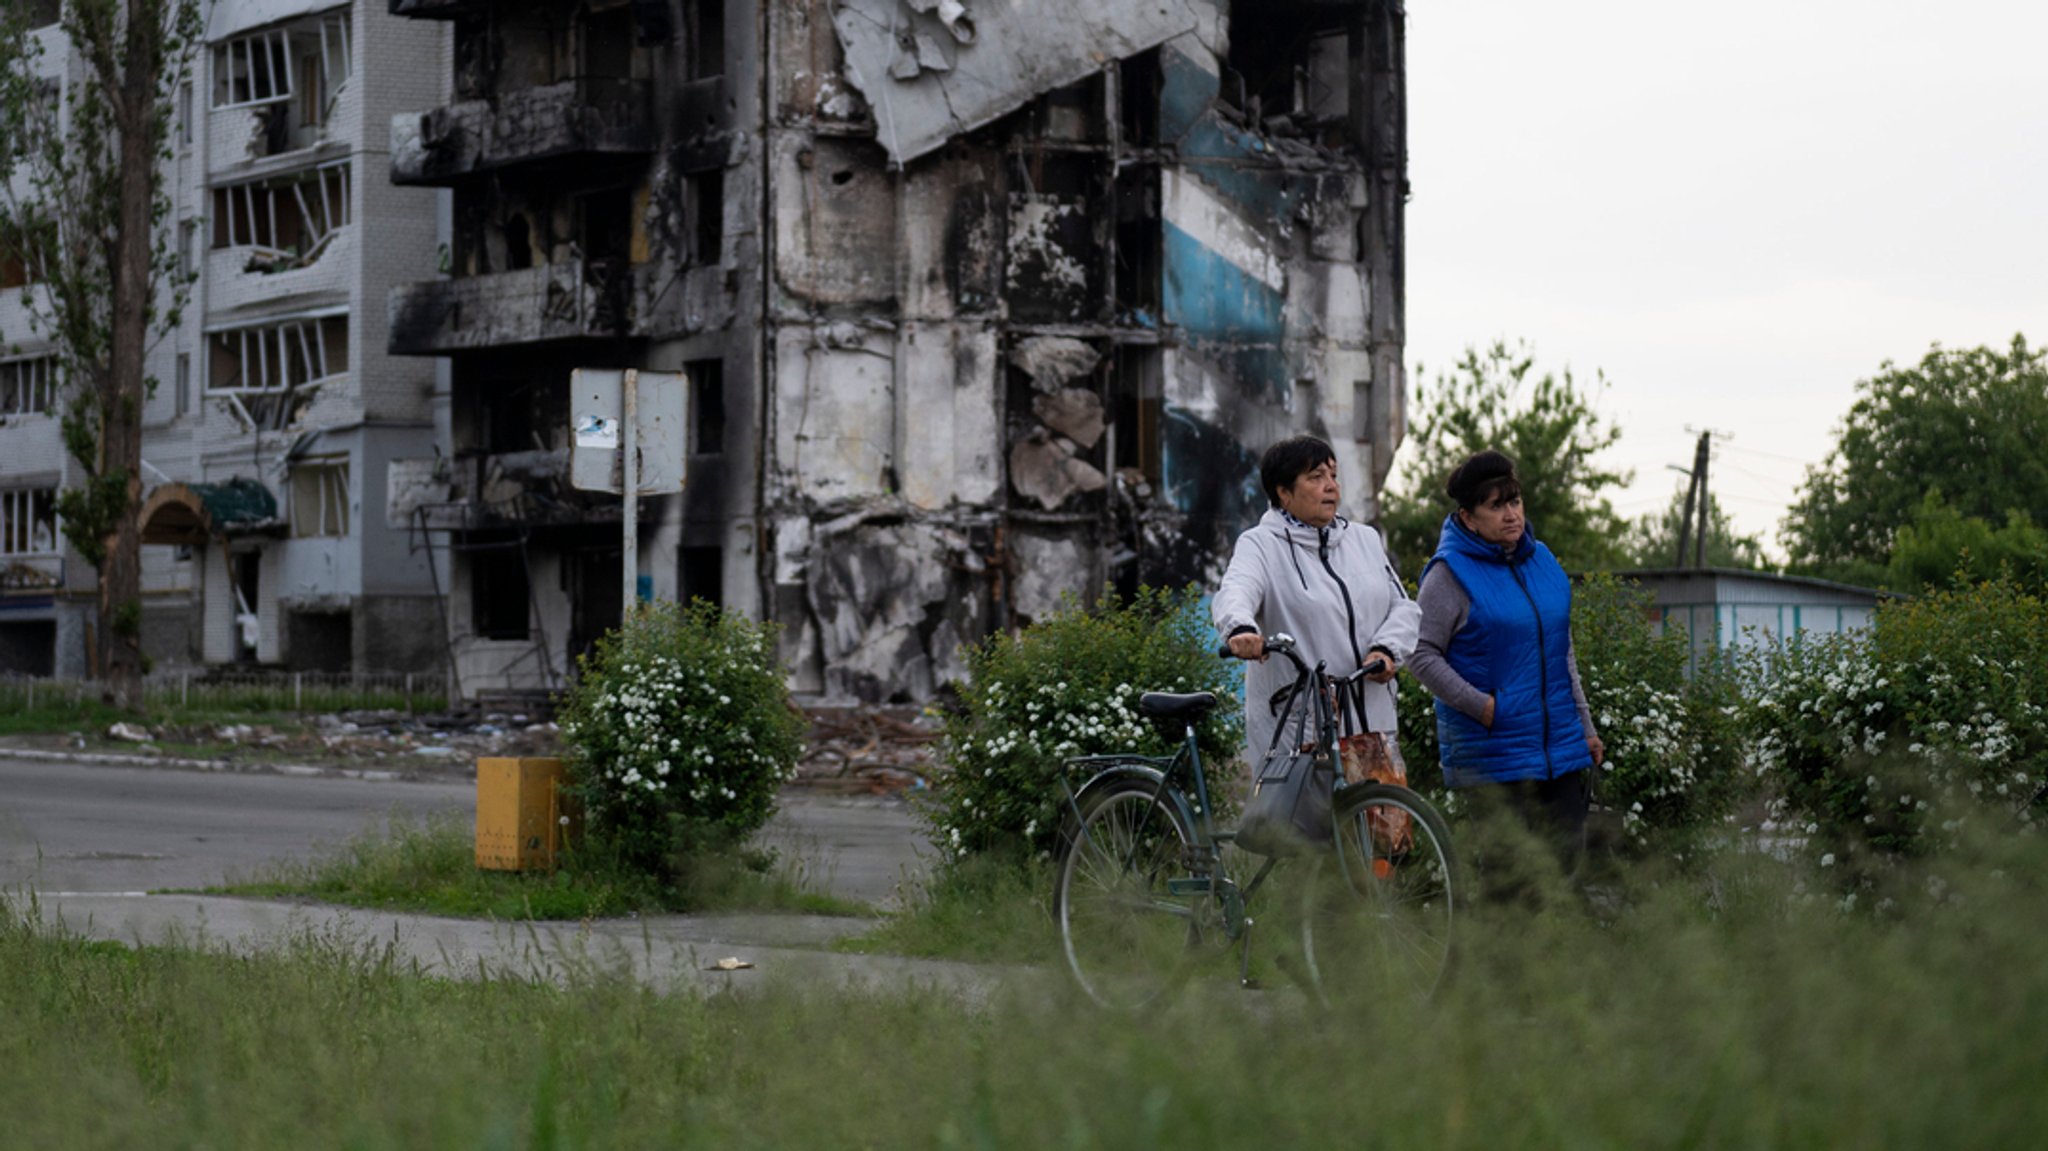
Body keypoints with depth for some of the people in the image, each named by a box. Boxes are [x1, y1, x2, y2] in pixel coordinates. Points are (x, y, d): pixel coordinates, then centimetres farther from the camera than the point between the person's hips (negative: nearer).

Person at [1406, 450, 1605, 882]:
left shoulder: (1541, 560, 12)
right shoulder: (1451, 574, -7)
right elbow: (1420, 653, -10)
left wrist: (1586, 728, 19)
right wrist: (1481, 706, -16)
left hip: (1560, 745, 6)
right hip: (1492, 749, -6)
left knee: (1567, 855, 6)